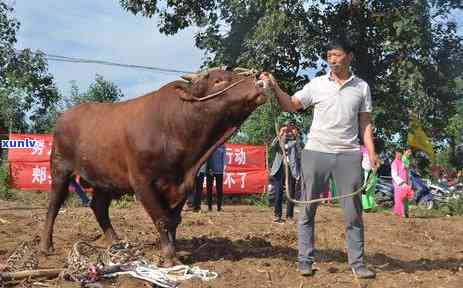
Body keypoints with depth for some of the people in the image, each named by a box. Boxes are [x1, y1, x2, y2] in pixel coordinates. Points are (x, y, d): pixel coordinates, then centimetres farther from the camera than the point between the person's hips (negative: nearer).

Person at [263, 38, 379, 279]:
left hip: (349, 155, 0)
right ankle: (305, 260, 12)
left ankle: (357, 262, 11)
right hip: (316, 152, 0)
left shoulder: (361, 87, 9)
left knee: (353, 211, 3)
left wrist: (372, 152, 0)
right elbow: (291, 105, 2)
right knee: (308, 209, 3)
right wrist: (275, 88, -14)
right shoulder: (317, 84, 5)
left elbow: (365, 123, 10)